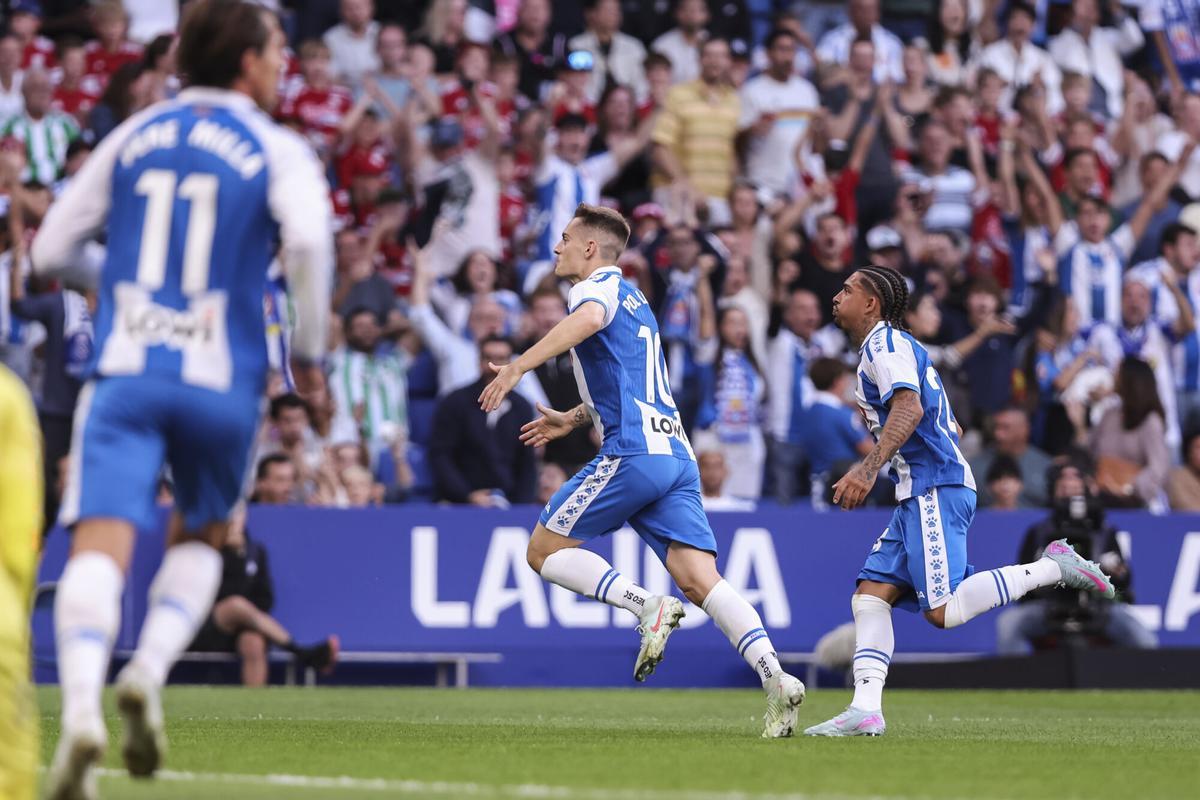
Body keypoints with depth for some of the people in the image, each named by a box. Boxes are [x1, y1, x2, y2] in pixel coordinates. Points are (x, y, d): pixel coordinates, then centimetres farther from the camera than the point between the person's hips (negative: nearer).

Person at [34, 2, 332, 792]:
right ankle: (150, 671, -1)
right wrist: (310, 351, -4)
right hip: (222, 379, -1)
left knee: (101, 543, -11)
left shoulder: (130, 138, 14)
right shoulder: (278, 152, 4)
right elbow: (307, 238, -17)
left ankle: (83, 707, -33)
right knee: (200, 539, 22)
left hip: (124, 370, 1)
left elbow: (52, 253, 15)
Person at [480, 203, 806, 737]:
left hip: (633, 452, -9)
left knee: (545, 551, 2)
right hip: (676, 456, 9)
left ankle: (648, 607, -14)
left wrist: (517, 367, -32)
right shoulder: (633, 300, 29)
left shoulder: (600, 286, 1)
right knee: (700, 579, -5)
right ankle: (774, 677, -24)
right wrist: (572, 419, 45)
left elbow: (589, 318, -26)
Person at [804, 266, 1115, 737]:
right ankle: (865, 710, -9)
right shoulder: (890, 347, 25)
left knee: (944, 611, -18)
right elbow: (950, 429, 30)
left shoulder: (885, 341, -5)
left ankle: (1053, 567, -8)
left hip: (935, 490, -10)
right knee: (870, 595, 0)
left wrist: (868, 469, -33)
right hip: (919, 496, 10)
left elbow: (909, 409, -23)